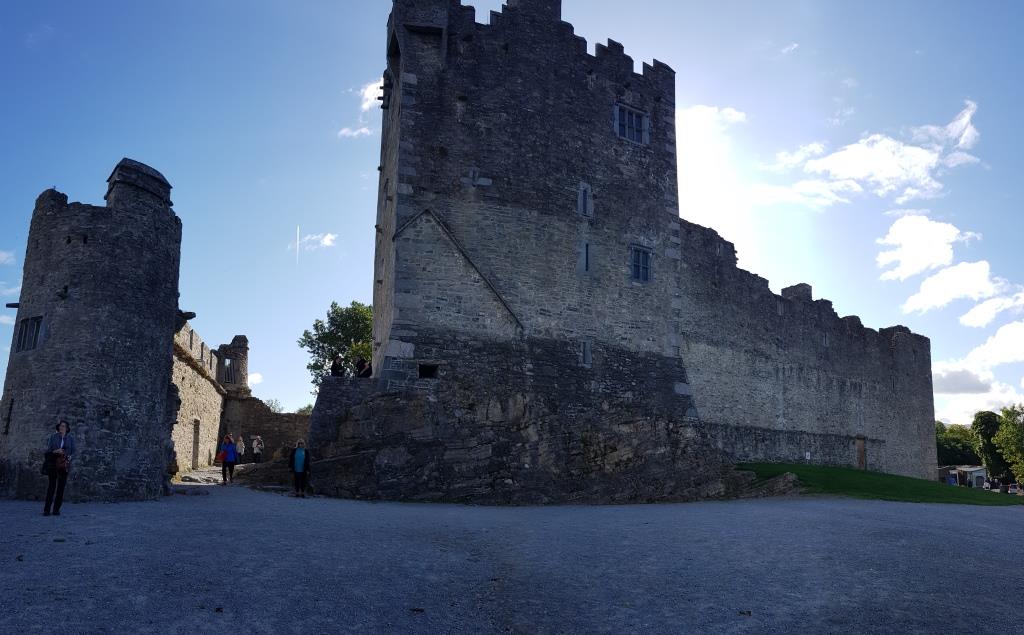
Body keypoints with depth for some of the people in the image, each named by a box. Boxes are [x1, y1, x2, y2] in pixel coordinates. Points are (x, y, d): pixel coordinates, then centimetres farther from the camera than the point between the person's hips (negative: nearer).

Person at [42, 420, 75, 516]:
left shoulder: (70, 438, 7)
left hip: (64, 465, 1)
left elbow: (73, 452, 7)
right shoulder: (53, 436, 4)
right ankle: (46, 510, -3)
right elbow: (48, 450, 0)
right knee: (51, 486, -6)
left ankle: (56, 509, 3)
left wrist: (69, 457, -13)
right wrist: (55, 451, -19)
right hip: (53, 464, -1)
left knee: (61, 486, -2)